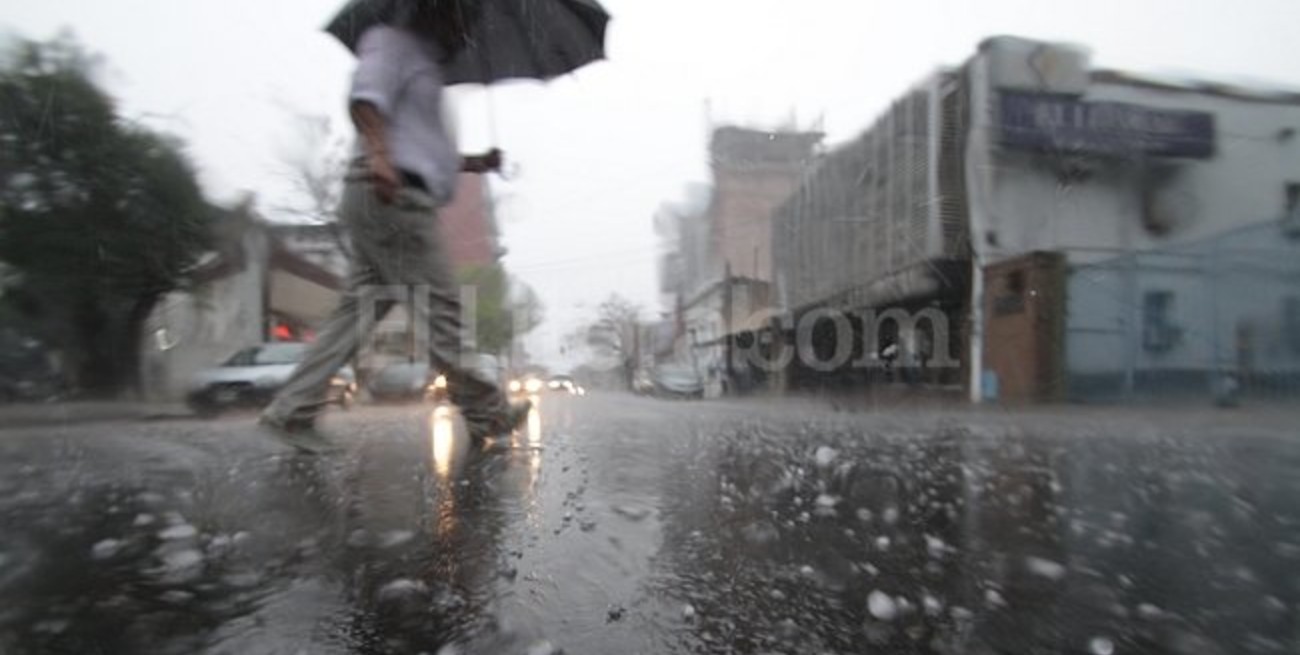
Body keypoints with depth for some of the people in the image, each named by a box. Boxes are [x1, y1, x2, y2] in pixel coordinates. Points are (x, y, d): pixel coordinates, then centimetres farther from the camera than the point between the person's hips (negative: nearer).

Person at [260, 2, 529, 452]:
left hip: (392, 200, 10)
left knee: (360, 310, 6)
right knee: (440, 305, -7)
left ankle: (291, 411, 8)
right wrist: (378, 153, -32)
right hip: (392, 195, -10)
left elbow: (422, 150, 34)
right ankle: (486, 414, 1)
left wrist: (474, 164, 24)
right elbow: (365, 97, -17)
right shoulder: (393, 40, 4)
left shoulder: (422, 62, 32)